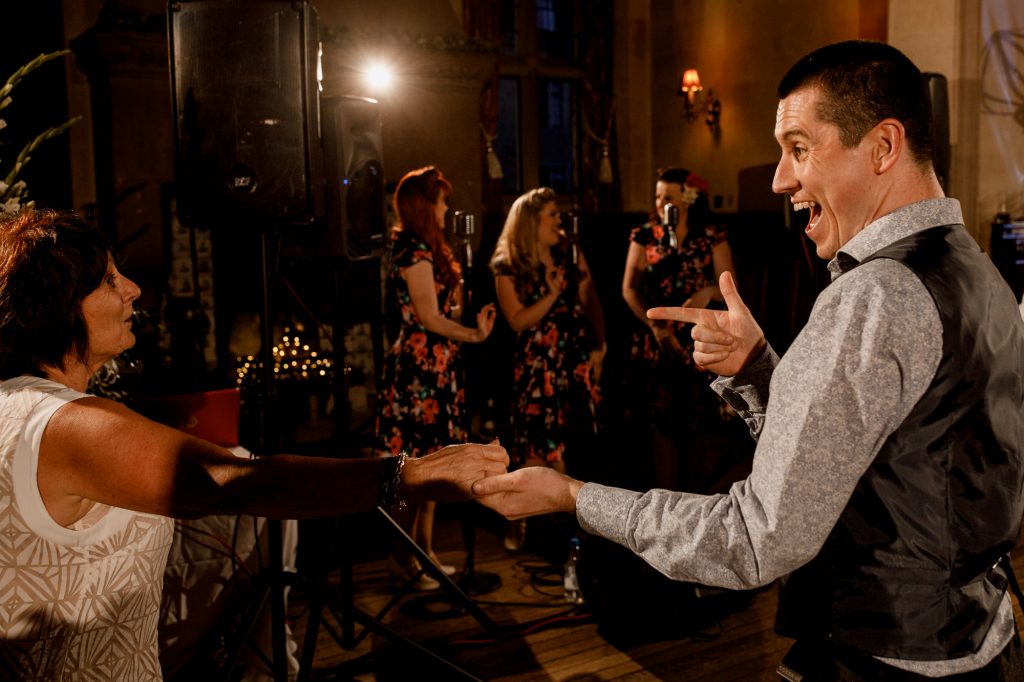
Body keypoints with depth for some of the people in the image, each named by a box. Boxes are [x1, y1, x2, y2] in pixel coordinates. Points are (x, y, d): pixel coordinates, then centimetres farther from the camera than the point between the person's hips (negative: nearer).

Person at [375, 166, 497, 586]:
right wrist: (475, 334, -10)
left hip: (435, 367, 10)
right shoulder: (415, 251, -14)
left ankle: (425, 551, 24)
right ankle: (405, 560, 9)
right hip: (419, 368, -10)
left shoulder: (423, 248, 16)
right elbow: (430, 319, -17)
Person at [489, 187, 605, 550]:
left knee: (578, 442, 5)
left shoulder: (571, 252, 6)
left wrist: (599, 345, -2)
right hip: (536, 365, -3)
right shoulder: (508, 268, -4)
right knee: (537, 445, 0)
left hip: (577, 360, 3)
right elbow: (518, 321, -9)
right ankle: (520, 520, 16)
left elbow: (591, 302, 6)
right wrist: (552, 294, -18)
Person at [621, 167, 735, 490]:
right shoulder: (644, 236, 4)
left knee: (698, 423, 4)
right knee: (661, 422, 4)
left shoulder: (712, 237, 1)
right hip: (657, 342, 1)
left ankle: (696, 493, 21)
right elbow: (629, 288, -1)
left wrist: (709, 292, -25)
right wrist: (654, 325, -13)